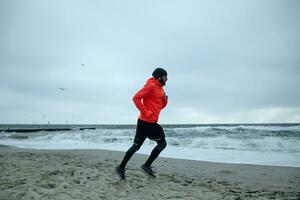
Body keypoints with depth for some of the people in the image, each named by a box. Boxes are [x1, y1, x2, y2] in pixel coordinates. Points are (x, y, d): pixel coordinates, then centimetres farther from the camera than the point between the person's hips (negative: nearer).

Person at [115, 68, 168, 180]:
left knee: (136, 146, 11)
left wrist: (165, 100, 4)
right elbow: (136, 98, -18)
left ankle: (121, 168, 17)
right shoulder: (151, 86, -11)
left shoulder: (160, 89, 18)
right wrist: (145, 112, -19)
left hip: (151, 122, 9)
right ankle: (146, 166, 8)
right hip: (147, 122, -9)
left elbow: (160, 106, 24)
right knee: (162, 143, 1)